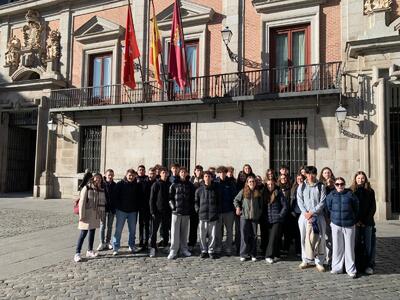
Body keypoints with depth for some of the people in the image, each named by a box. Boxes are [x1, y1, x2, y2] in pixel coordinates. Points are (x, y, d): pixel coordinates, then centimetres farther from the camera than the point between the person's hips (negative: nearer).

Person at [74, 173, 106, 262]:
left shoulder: (101, 190, 8)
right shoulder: (86, 188, -8)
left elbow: (103, 202, 11)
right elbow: (82, 202, -11)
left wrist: (102, 214, 5)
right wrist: (81, 215, -15)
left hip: (96, 215, 6)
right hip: (87, 214, -6)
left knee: (92, 232, 14)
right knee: (83, 234, -5)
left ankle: (89, 251, 26)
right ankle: (77, 253, 3)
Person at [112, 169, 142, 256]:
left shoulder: (137, 185, 5)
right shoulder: (120, 184, -2)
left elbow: (139, 198, 10)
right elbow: (116, 196, -3)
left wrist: (137, 208, 2)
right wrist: (117, 207, -9)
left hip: (133, 211, 3)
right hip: (121, 210, -3)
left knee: (132, 230, 10)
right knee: (118, 229, -1)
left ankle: (132, 246, 23)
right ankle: (116, 248, 6)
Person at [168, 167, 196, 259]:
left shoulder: (190, 185, 6)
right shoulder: (174, 185, 1)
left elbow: (192, 198, 8)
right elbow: (170, 197, -1)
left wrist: (191, 209, 1)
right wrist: (173, 206, -10)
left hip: (186, 212, 2)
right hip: (176, 212, -2)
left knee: (184, 232, 10)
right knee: (175, 232, -2)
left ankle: (184, 249, 21)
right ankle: (173, 251, 3)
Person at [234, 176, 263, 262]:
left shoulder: (258, 193, 7)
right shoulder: (243, 191, 0)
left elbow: (261, 205, 16)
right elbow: (236, 200, 7)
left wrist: (259, 213, 6)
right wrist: (238, 207, -6)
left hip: (255, 217, 2)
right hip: (244, 216, -2)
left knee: (254, 236, 7)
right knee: (244, 236, -1)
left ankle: (253, 254, 17)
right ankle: (244, 254, 9)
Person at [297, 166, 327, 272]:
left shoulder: (321, 186, 3)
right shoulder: (301, 187, 8)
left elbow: (322, 202, -4)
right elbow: (300, 201, 2)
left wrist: (312, 212, -12)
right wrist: (306, 213, -11)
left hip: (318, 216, -1)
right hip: (305, 215, 2)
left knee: (319, 238, -1)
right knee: (304, 238, 5)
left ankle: (319, 262, 9)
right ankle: (306, 260, 17)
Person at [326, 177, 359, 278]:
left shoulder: (350, 194, -2)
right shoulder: (331, 195, 2)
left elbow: (356, 208, 7)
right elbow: (328, 208, 11)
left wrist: (353, 219, 9)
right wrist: (333, 218, 8)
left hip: (349, 225, -1)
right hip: (336, 224, 2)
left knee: (349, 247, 3)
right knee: (337, 247, 8)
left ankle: (351, 269, 13)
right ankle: (337, 267, 20)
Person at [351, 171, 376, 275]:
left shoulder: (370, 191, 6)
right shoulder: (351, 191, 4)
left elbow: (373, 208, 3)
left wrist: (366, 220, -6)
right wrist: (356, 220, -7)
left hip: (368, 223, 1)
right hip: (355, 223, -1)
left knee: (368, 244, 2)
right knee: (356, 244, 1)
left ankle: (369, 265, 9)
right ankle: (357, 265, 9)